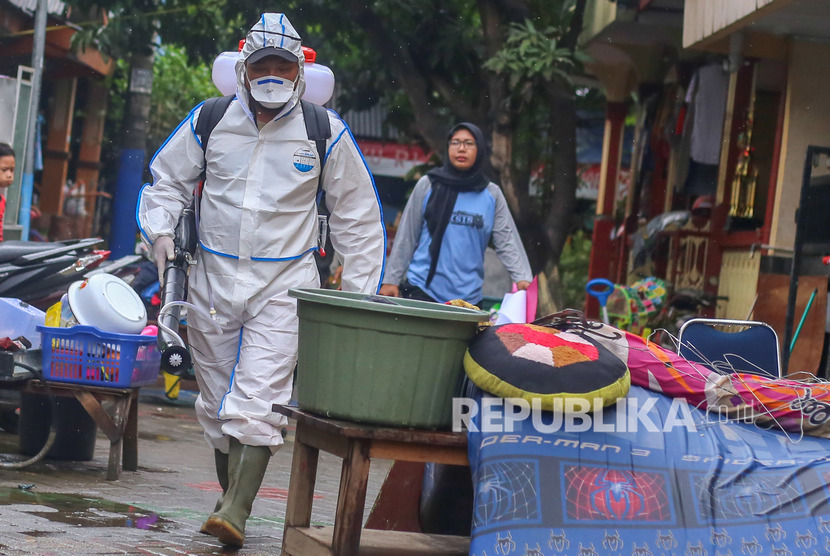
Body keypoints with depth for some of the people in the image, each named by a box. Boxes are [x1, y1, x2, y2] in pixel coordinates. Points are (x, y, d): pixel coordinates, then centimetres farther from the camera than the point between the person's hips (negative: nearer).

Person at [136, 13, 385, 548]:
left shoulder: (325, 133, -1)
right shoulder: (209, 122, 2)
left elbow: (358, 217, 7)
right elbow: (167, 180, 17)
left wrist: (360, 293, 4)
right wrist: (161, 230, -2)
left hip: (284, 283, -3)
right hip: (214, 277, 3)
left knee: (257, 400, -16)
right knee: (218, 401, 10)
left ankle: (236, 514, -20)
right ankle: (229, 495, 24)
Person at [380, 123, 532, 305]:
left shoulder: (491, 194, 10)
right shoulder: (428, 185, 7)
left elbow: (507, 241, 6)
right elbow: (406, 237, 9)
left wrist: (523, 277, -9)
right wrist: (391, 280, 6)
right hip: (421, 289, -1)